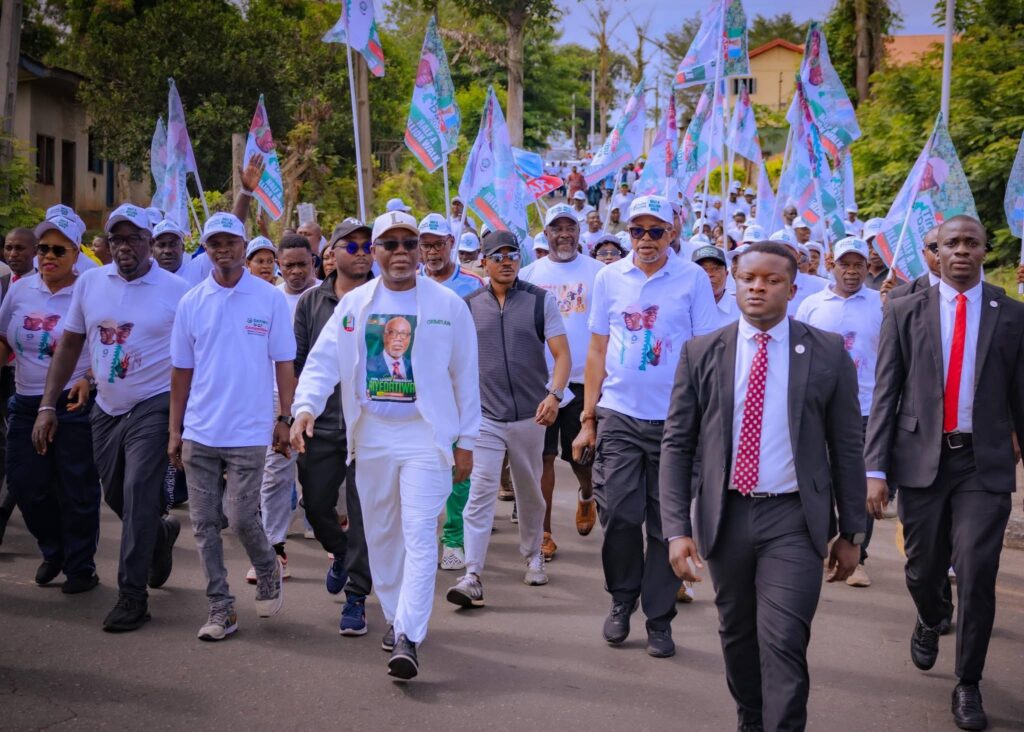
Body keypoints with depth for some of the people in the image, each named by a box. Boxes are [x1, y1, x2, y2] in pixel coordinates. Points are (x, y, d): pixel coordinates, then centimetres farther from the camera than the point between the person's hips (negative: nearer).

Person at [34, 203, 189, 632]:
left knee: (139, 497, -11)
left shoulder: (176, 291, -9)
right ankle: (159, 534, 46)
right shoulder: (90, 282, 3)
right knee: (115, 497, 14)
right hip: (106, 408, 5)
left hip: (153, 408, -5)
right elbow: (69, 345, 8)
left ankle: (133, 596, -3)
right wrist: (47, 406, 5)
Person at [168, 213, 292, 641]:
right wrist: (174, 430, 7)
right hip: (199, 433, 3)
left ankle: (268, 571, 26)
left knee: (241, 518, -5)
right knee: (205, 523, 5)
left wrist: (284, 419, -3)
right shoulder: (191, 303, 5)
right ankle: (220, 609, 16)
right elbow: (181, 370, 9)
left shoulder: (270, 299, -2)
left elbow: (283, 364, 1)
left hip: (248, 432, -3)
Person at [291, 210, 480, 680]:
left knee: (419, 535, -12)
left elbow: (465, 376, 3)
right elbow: (323, 360, 0)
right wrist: (305, 407, -19)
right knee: (380, 533, 13)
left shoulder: (448, 305, -1)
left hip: (426, 435, -3)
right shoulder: (354, 305, 5)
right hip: (372, 436, 3)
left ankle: (408, 638, -15)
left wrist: (465, 441, 2)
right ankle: (394, 617, 30)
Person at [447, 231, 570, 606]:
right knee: (480, 493, -11)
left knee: (530, 492, 15)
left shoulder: (540, 300, 0)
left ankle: (533, 555, 36)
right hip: (485, 416, 0)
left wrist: (554, 395, -20)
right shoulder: (470, 306, 4)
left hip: (529, 416, 0)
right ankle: (472, 577, -14)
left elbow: (562, 354, -4)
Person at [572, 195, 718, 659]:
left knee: (666, 523, 5)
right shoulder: (609, 278, 6)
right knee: (618, 515, -1)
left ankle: (659, 620, 17)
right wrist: (588, 419, 6)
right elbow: (597, 351, 9)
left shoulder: (693, 279, 0)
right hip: (617, 416, 1)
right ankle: (621, 601, 22)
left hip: (674, 417, -1)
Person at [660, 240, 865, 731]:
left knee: (783, 642, -10)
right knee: (737, 636, 15)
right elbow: (677, 445, 2)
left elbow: (846, 447, 4)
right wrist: (678, 528, -6)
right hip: (724, 516, 2)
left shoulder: (828, 354, 0)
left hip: (794, 520, -2)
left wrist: (850, 532, 4)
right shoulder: (701, 354, 2)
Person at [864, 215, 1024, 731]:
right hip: (922, 458, 1)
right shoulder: (905, 312, 4)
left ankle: (968, 686, 12)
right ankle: (930, 620, 46)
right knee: (923, 569, 11)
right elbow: (885, 393, 1)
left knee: (977, 577, -5)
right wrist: (875, 468, -5)